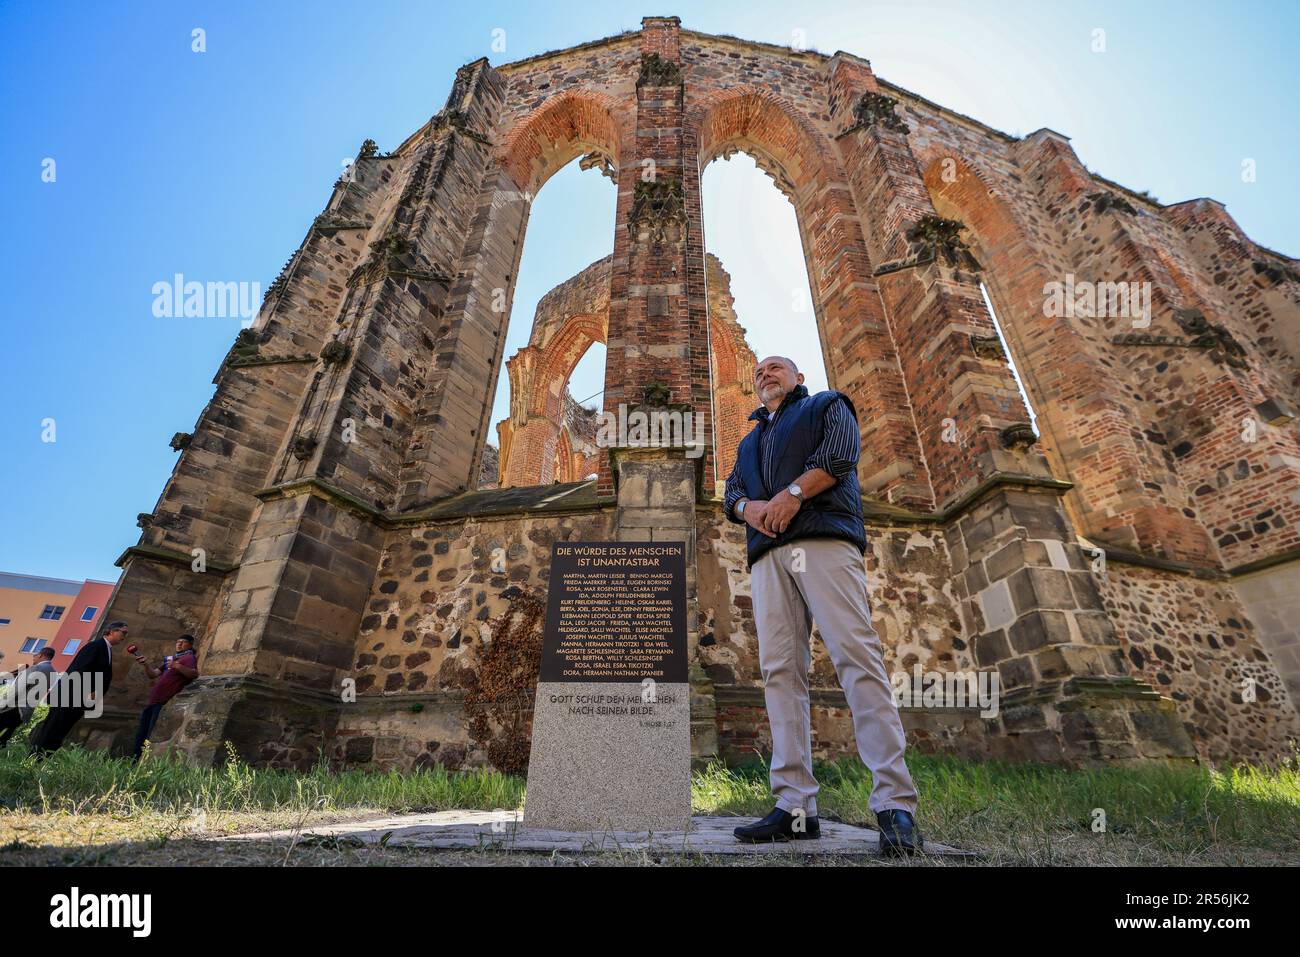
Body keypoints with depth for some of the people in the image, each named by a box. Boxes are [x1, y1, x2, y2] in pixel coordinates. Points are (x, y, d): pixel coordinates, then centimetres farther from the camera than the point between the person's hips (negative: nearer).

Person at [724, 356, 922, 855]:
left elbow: (840, 452, 1)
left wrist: (793, 493, -12)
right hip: (768, 555, 5)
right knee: (780, 670, -4)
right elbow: (731, 492, 22)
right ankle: (795, 808, -2)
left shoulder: (827, 405, 22)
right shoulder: (750, 440, 36)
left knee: (857, 657, -15)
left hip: (824, 538, -5)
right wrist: (749, 506, -2)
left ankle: (895, 804, -11)